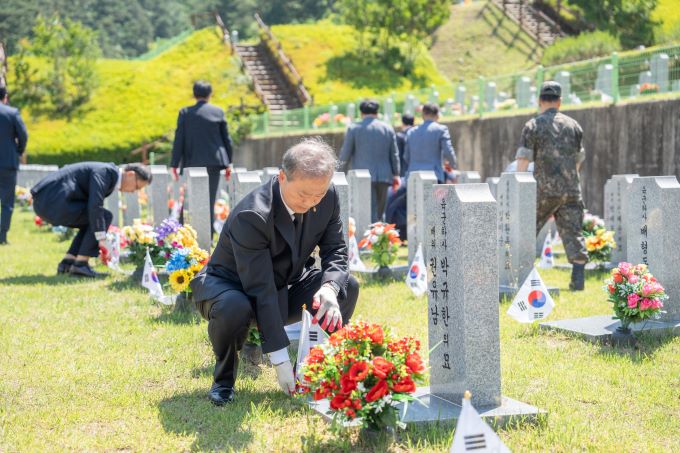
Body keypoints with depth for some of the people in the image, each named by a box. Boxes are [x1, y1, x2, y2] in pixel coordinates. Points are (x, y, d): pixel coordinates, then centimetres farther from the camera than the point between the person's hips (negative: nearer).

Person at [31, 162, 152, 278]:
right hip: (53, 202, -10)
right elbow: (94, 206, -22)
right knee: (105, 216, -9)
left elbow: (92, 208, 27)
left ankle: (67, 263, 12)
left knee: (92, 222, 20)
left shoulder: (110, 174, 20)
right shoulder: (105, 171, -10)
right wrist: (102, 239, -19)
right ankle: (80, 265, -8)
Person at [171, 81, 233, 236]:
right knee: (210, 201, 5)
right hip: (214, 162, 1)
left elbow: (179, 140, -2)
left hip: (192, 163, -1)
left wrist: (175, 165, 2)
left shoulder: (185, 113, -1)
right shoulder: (218, 112, 2)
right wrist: (229, 163, 14)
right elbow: (226, 139, 6)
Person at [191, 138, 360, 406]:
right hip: (233, 286, -5)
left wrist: (329, 287, -30)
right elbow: (260, 291, -35)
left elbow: (335, 250, -5)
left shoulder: (328, 198, -16)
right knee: (234, 309, -40)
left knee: (347, 287, -16)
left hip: (285, 288, 6)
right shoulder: (251, 216, -34)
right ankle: (224, 378, -9)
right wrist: (280, 359, -36)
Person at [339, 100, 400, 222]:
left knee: (370, 213, -7)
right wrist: (396, 174, 16)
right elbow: (394, 154, 10)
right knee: (379, 213, 10)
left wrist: (342, 173, 16)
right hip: (384, 176, 3)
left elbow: (345, 154, 2)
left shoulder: (354, 128, 1)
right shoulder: (388, 128, 9)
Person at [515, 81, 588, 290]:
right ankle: (578, 279, -3)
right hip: (571, 190, 3)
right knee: (573, 233, 5)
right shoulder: (573, 125, 11)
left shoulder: (533, 126, -1)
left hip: (544, 190, -3)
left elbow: (523, 160, -9)